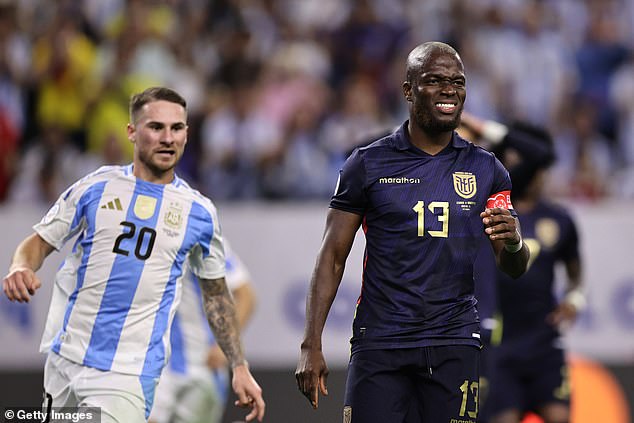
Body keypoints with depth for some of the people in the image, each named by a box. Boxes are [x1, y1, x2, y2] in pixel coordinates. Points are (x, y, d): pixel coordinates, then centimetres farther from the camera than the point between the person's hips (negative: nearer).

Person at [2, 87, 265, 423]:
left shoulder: (199, 212, 4)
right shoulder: (96, 187, 3)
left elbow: (216, 296, 14)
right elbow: (39, 242, 8)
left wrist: (240, 369, 9)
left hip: (128, 375, -2)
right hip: (66, 358, 2)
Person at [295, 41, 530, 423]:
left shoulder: (486, 169, 10)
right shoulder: (369, 164, 4)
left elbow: (514, 269, 12)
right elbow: (332, 257, 5)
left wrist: (513, 243, -13)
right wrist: (311, 345, -4)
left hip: (454, 344, 2)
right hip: (380, 342, -2)